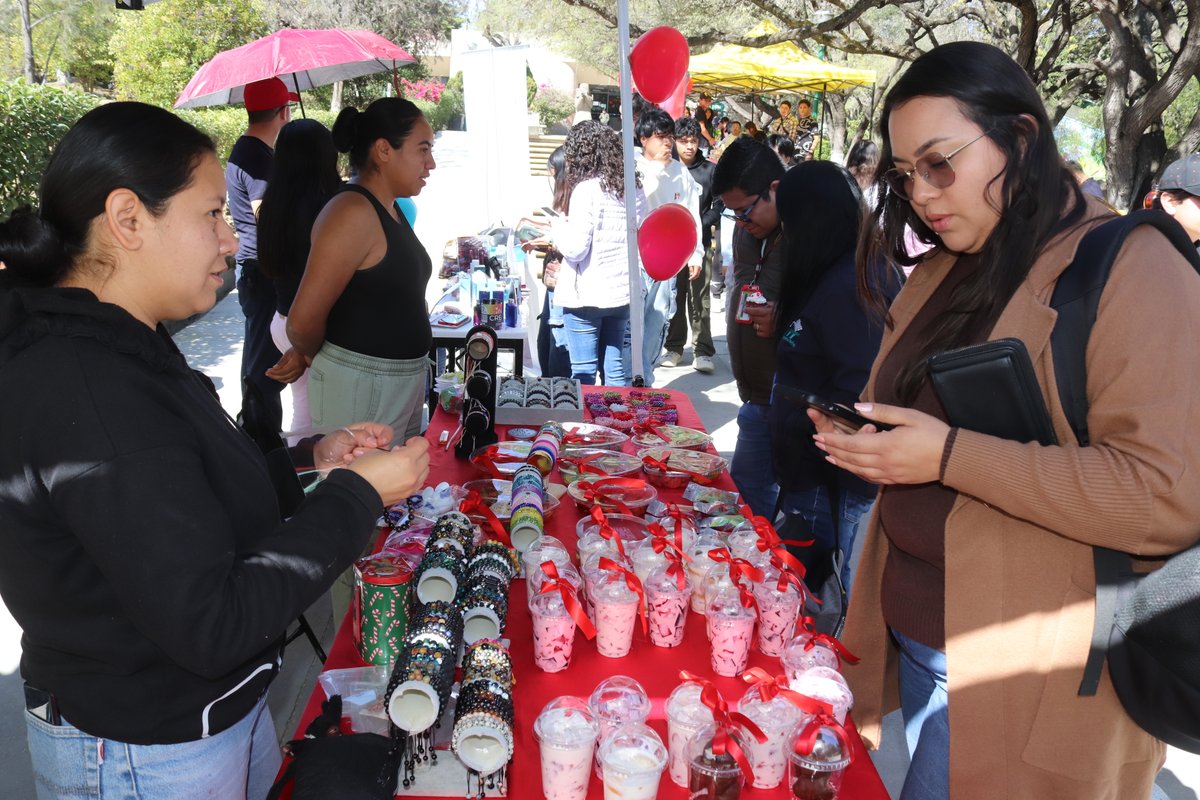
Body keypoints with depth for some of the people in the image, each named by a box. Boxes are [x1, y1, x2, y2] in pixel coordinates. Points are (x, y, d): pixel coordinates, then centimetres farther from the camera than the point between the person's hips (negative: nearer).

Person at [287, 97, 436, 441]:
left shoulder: (391, 211, 11)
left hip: (407, 380, 9)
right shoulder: (353, 213, -19)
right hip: (360, 386, -9)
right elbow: (303, 323, -19)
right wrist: (315, 359, 0)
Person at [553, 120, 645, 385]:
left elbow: (575, 249, -16)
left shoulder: (586, 189, -14)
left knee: (584, 373, 2)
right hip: (622, 292, 7)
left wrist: (558, 225, 0)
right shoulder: (633, 188, 6)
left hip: (587, 295, -6)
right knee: (615, 367, 13)